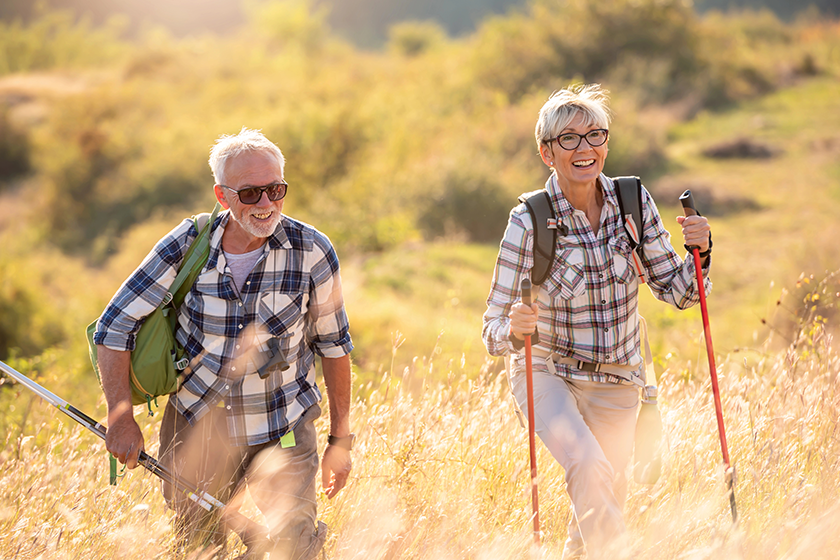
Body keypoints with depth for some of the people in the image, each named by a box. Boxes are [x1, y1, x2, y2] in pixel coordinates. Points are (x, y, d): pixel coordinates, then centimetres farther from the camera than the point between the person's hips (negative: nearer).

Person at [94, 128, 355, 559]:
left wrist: (341, 439, 2)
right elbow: (113, 327, -7)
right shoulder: (188, 245, -13)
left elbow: (333, 344, -1)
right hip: (197, 426, 1)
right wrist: (121, 419, -14)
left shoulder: (311, 251, -14)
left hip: (283, 431, -1)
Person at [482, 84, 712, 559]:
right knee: (588, 464, -32)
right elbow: (494, 330, -18)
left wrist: (699, 252, -20)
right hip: (547, 373, -4)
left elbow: (677, 292, 0)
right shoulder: (529, 221, -18)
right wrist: (514, 328, -41)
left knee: (606, 504, 14)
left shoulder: (634, 202, -9)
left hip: (617, 383, 4)